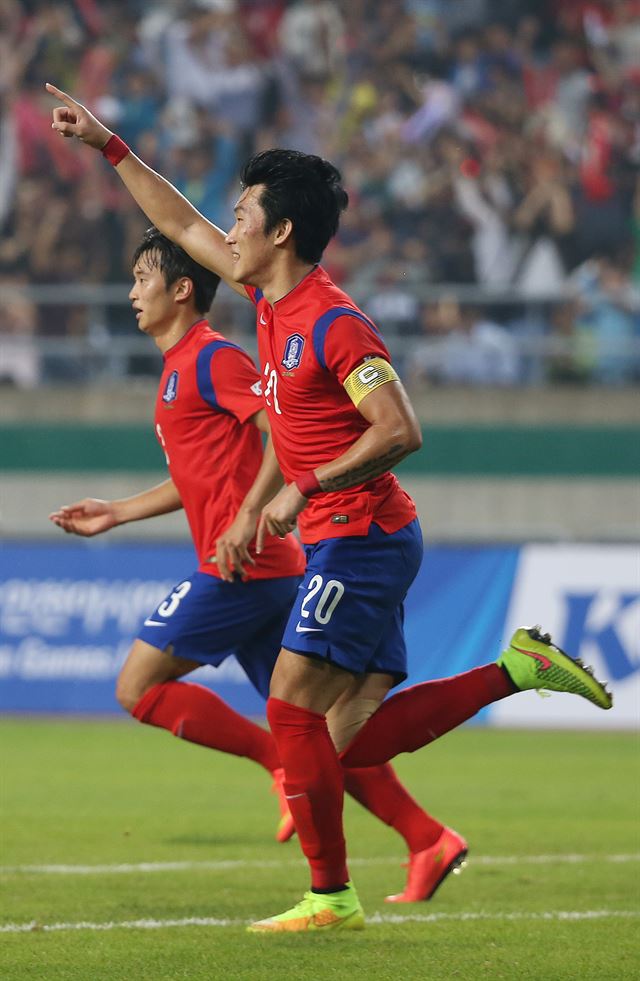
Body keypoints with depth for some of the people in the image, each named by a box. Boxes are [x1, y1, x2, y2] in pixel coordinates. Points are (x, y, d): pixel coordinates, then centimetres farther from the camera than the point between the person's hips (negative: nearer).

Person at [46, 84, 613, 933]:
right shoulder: (272, 301, 11)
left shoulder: (333, 324, -16)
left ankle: (331, 895, -8)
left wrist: (304, 488, -23)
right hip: (342, 544, 9)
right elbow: (185, 227, 24)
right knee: (358, 739, 3)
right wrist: (110, 147, 24)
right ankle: (520, 668, 10)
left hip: (361, 537, -9)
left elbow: (399, 431, -23)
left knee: (293, 704, -12)